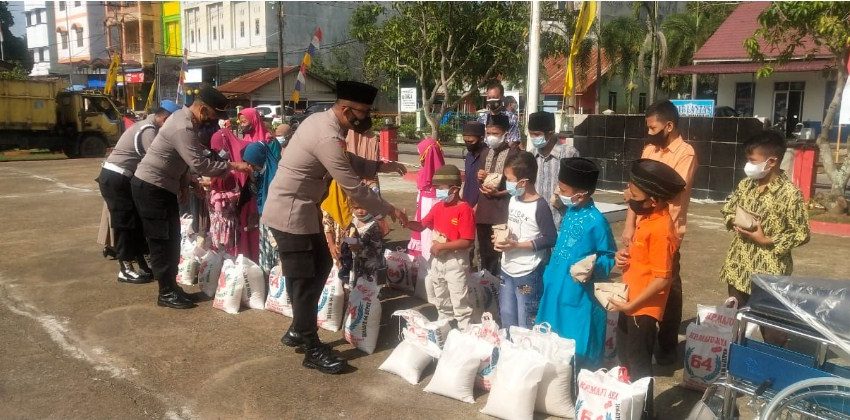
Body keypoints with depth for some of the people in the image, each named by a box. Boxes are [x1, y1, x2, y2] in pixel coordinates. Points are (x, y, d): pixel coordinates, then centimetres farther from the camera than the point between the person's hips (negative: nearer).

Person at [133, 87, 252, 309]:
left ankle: (171, 285, 23)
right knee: (162, 240, -3)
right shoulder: (183, 128, -26)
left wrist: (185, 183, 10)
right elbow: (199, 164, -33)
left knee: (171, 238, 13)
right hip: (151, 188, -10)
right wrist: (232, 165, -27)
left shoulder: (184, 117, 5)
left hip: (162, 186, 10)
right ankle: (166, 293, 7)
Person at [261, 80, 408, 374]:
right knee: (305, 279, -1)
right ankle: (312, 350, 12)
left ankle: (298, 331, 29)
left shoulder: (321, 120, 5)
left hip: (301, 208, 10)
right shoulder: (328, 137, -26)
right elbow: (354, 188, -22)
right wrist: (389, 211, -10)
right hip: (291, 212, -10)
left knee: (321, 265, 17)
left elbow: (347, 162, 18)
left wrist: (379, 166, 8)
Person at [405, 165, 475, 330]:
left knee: (459, 302, 1)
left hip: (455, 262, -8)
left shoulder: (464, 209, -20)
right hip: (437, 259, 8)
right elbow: (422, 225, 9)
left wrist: (442, 246, -23)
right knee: (440, 299, 24)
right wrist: (407, 223, -11)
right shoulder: (438, 206, 2)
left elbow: (467, 241, -23)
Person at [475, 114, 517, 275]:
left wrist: (498, 193, -20)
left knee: (501, 254, -5)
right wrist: (480, 177, 2)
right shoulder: (487, 153, 12)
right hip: (483, 212, 7)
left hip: (502, 213, -7)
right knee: (484, 254, 16)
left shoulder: (513, 154, -9)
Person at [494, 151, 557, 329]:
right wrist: (501, 237, -2)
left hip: (528, 274, -8)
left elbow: (550, 239, -19)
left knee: (525, 326, 5)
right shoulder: (513, 200, 5)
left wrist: (516, 245, -21)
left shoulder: (540, 206, -19)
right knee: (506, 320, 20)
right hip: (507, 270, 8)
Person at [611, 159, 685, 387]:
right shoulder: (647, 217, 3)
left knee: (639, 367, 7)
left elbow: (662, 279, -25)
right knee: (625, 358, 23)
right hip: (630, 303, 9)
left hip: (643, 309, -9)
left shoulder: (661, 230, -25)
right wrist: (624, 254, -1)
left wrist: (631, 305, -20)